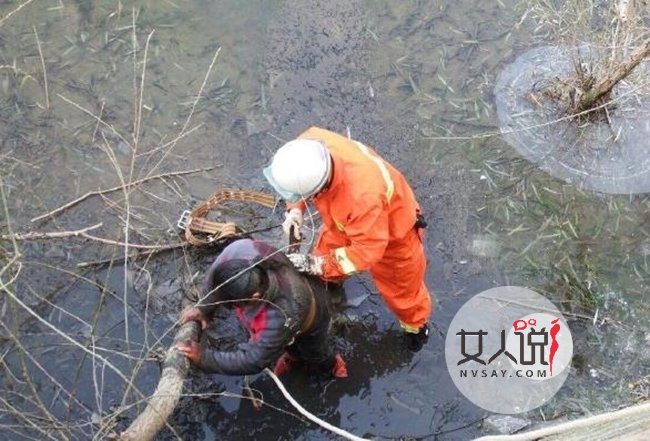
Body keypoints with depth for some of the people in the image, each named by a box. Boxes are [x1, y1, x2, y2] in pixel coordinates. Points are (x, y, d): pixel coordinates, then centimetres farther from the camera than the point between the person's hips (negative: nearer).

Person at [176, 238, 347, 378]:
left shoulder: (280, 318, -53)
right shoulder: (239, 250, -42)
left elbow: (253, 360, -40)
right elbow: (217, 278, -17)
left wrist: (204, 358, -38)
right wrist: (204, 307, -24)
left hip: (310, 317, -4)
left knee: (313, 352, 29)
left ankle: (331, 364, 63)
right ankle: (294, 355, 67)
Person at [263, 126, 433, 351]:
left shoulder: (363, 197, -51)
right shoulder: (311, 142, -34)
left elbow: (367, 250, -34)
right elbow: (297, 178, -8)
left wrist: (317, 265, -32)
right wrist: (295, 209, -21)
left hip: (391, 231, -5)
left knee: (401, 286, 19)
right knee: (326, 249, 26)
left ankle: (415, 323, 52)